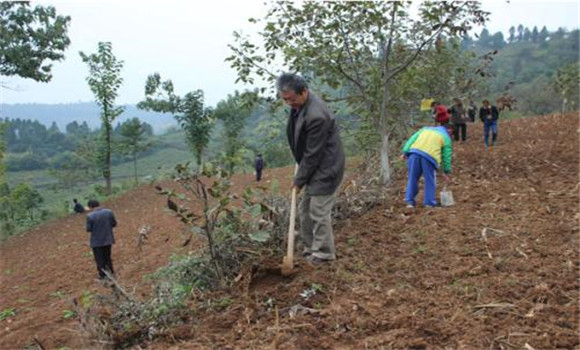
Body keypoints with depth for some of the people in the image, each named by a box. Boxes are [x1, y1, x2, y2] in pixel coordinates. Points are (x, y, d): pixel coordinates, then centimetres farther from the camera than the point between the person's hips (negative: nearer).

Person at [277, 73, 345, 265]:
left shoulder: (316, 116, -29)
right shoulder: (298, 104, 1)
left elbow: (313, 154, -22)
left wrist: (299, 180, -11)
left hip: (324, 169, -9)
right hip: (313, 167, 9)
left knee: (319, 213, -2)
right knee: (305, 211, 14)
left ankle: (323, 254, 13)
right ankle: (310, 248, 28)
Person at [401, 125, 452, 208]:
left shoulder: (425, 129, 32)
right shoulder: (446, 137, 23)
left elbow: (412, 139, 18)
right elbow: (446, 156, 20)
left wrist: (405, 152, 11)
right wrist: (446, 172, 26)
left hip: (414, 152, 3)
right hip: (429, 156, -3)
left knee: (412, 178, 13)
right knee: (430, 181, 11)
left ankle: (410, 201, 15)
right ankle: (429, 203, 14)